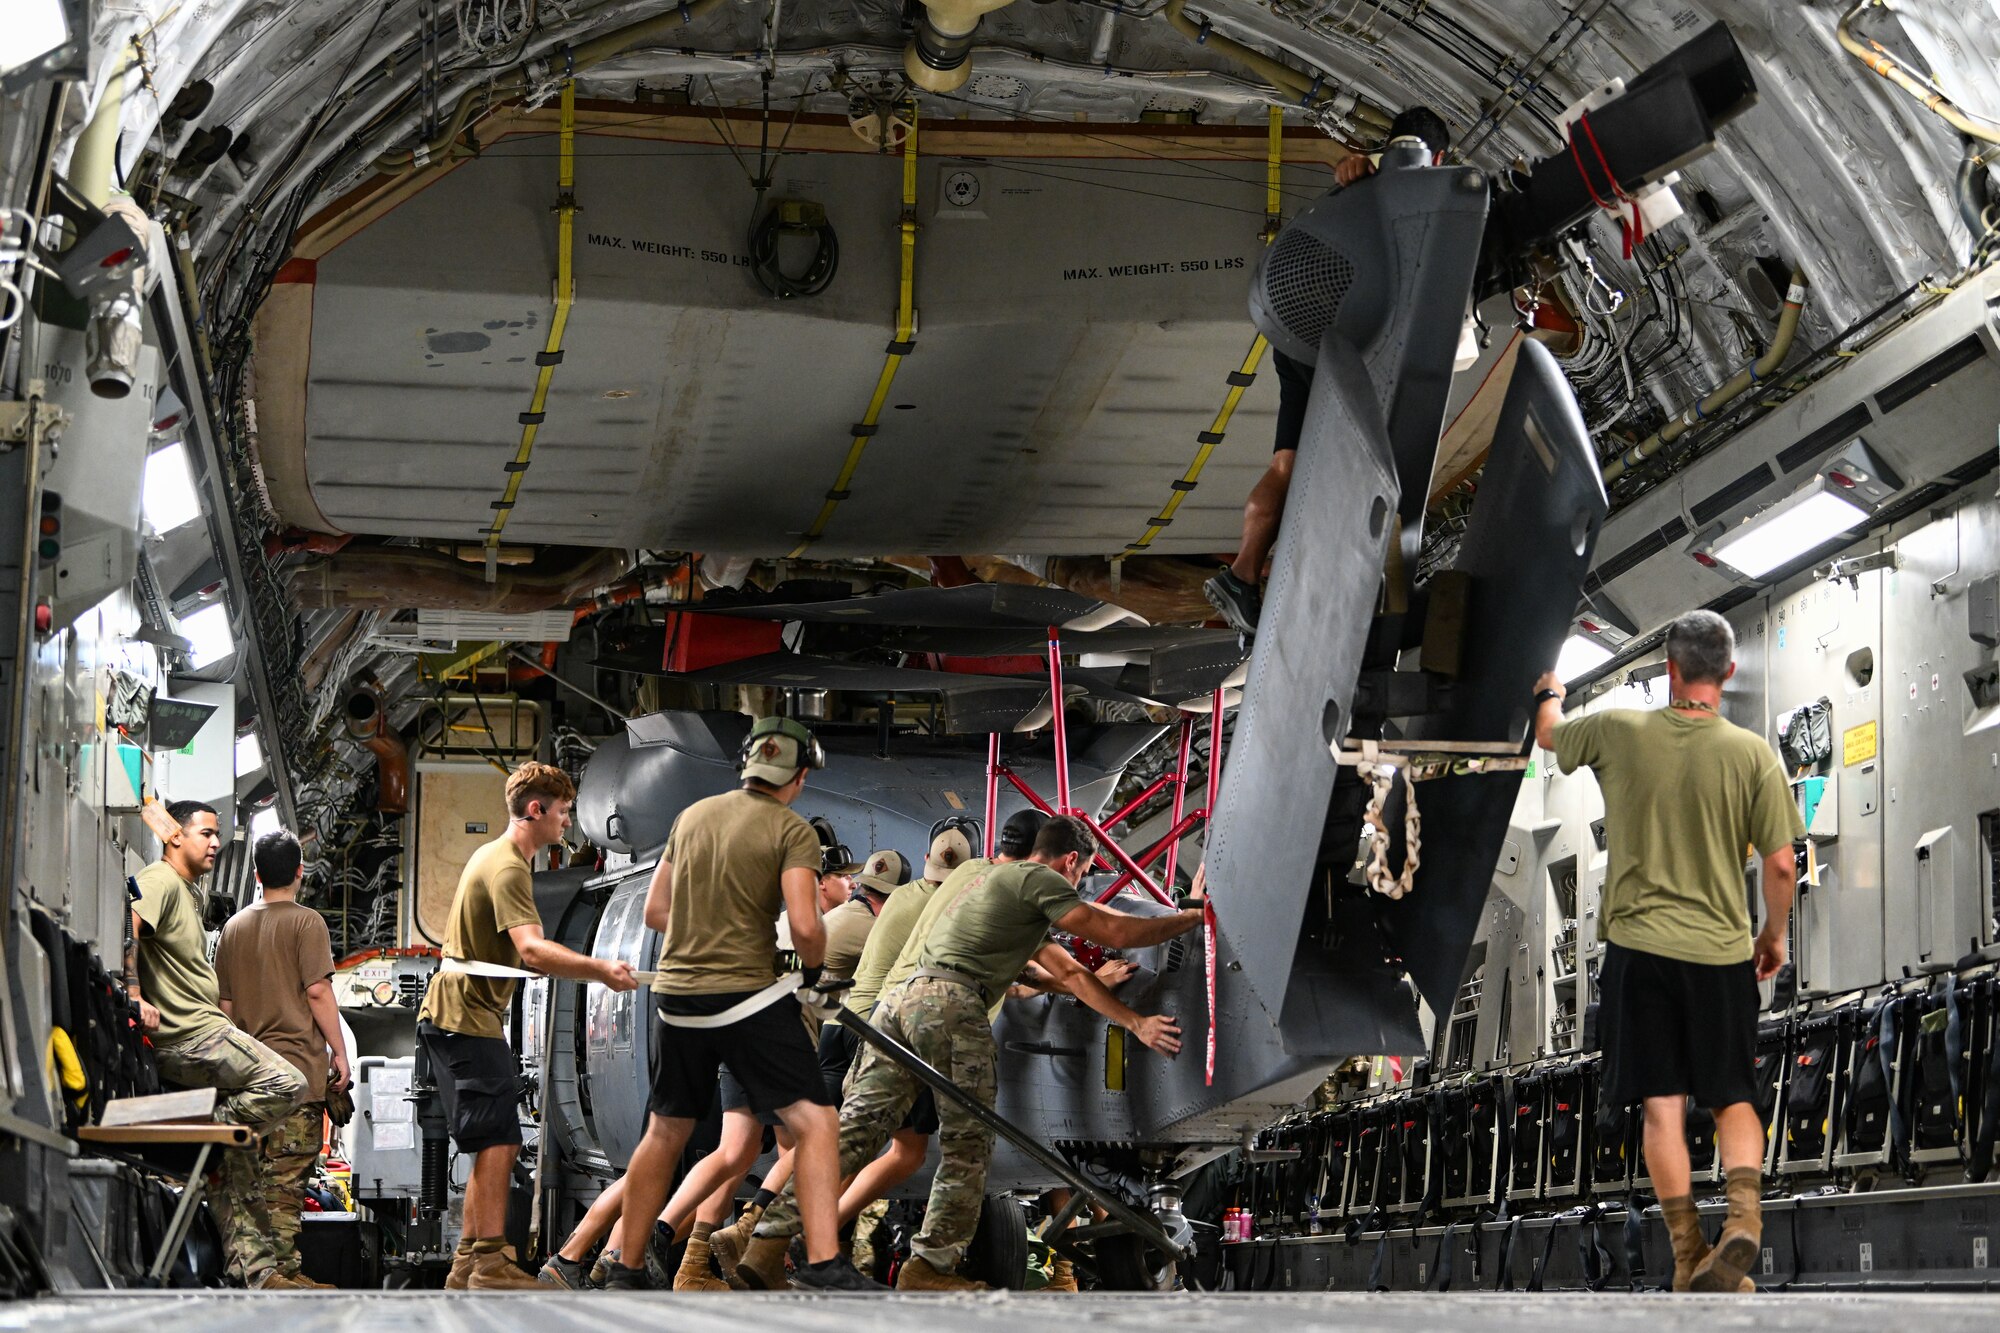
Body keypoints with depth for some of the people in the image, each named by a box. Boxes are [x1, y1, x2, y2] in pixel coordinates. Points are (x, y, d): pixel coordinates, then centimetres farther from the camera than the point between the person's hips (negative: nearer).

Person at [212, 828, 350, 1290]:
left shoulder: (235, 927, 13)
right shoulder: (306, 922, -4)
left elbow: (224, 1002, 15)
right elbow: (318, 992, -11)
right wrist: (339, 1050, -4)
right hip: (298, 1063, -5)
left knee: (243, 1175, 4)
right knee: (286, 1175, -5)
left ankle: (253, 1266, -2)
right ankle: (282, 1268, -8)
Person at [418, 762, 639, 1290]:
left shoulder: (495, 856, 18)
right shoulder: (508, 868, -16)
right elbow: (533, 951, -31)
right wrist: (599, 969, -41)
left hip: (467, 1015, 11)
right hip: (465, 1018, -11)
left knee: (497, 1145, 12)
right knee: (498, 1142, -14)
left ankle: (468, 1264, 16)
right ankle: (490, 1264, -16)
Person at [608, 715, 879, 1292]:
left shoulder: (692, 816, 10)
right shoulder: (793, 832, -8)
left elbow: (655, 910, 14)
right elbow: (805, 925, -19)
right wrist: (815, 965, 1)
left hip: (677, 997, 6)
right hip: (749, 996, -6)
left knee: (665, 1133, 17)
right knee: (815, 1122, -3)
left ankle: (625, 1269, 23)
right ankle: (822, 1263, -16)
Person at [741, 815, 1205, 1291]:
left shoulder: (999, 879, 34)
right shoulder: (1038, 880, 5)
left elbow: (1069, 973, 31)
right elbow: (1115, 933, -2)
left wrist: (1136, 1023, 25)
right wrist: (1190, 918, 12)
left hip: (899, 998, 9)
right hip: (949, 1002, -9)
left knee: (854, 1130, 3)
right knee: (967, 1144, 1)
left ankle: (771, 1241, -6)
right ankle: (931, 1267, -1)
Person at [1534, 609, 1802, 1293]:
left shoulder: (1619, 732, -4)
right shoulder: (1753, 754, -6)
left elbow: (1549, 734, 18)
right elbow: (1781, 863, -6)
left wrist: (1550, 691, 41)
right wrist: (1773, 935, 12)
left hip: (1640, 944, 0)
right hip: (1723, 952, 0)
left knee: (1663, 1106, 3)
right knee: (1734, 1101, 11)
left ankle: (1688, 1255, 2)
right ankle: (1744, 1217, -13)